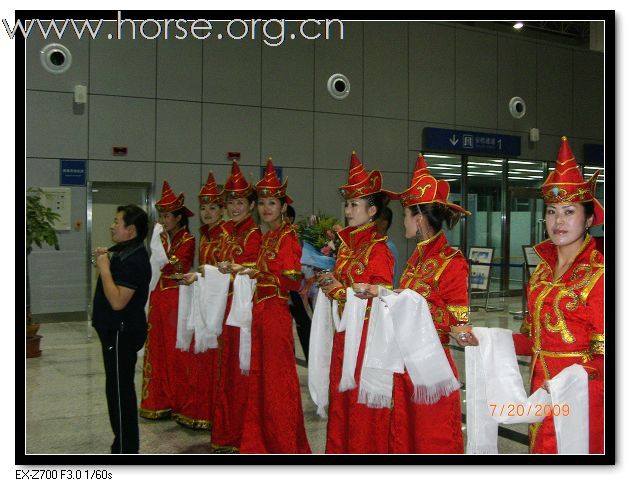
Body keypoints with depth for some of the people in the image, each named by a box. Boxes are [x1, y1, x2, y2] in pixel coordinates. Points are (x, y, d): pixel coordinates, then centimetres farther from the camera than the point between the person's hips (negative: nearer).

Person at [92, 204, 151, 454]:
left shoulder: (133, 260, -21)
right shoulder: (124, 253, 11)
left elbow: (117, 301, -27)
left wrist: (104, 268, -20)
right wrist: (106, 261, 9)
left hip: (122, 332, -11)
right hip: (116, 330, 11)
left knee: (120, 389, -2)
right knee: (120, 387, 18)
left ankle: (125, 448, 10)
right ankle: (125, 444, 30)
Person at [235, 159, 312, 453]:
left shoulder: (288, 237, -9)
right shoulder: (266, 238, 15)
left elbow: (293, 280, -15)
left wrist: (257, 273, -18)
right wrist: (245, 272, 10)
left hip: (276, 312, -8)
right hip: (259, 311, 8)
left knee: (277, 375, -1)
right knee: (258, 374, 13)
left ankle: (285, 444, 12)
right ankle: (261, 441, 25)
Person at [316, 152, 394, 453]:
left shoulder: (378, 247, -13)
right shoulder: (346, 244, 12)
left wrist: (342, 290, -15)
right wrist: (329, 282, 0)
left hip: (368, 330, -8)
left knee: (364, 396, 1)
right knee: (340, 392, 14)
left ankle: (366, 448, 15)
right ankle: (340, 448, 27)